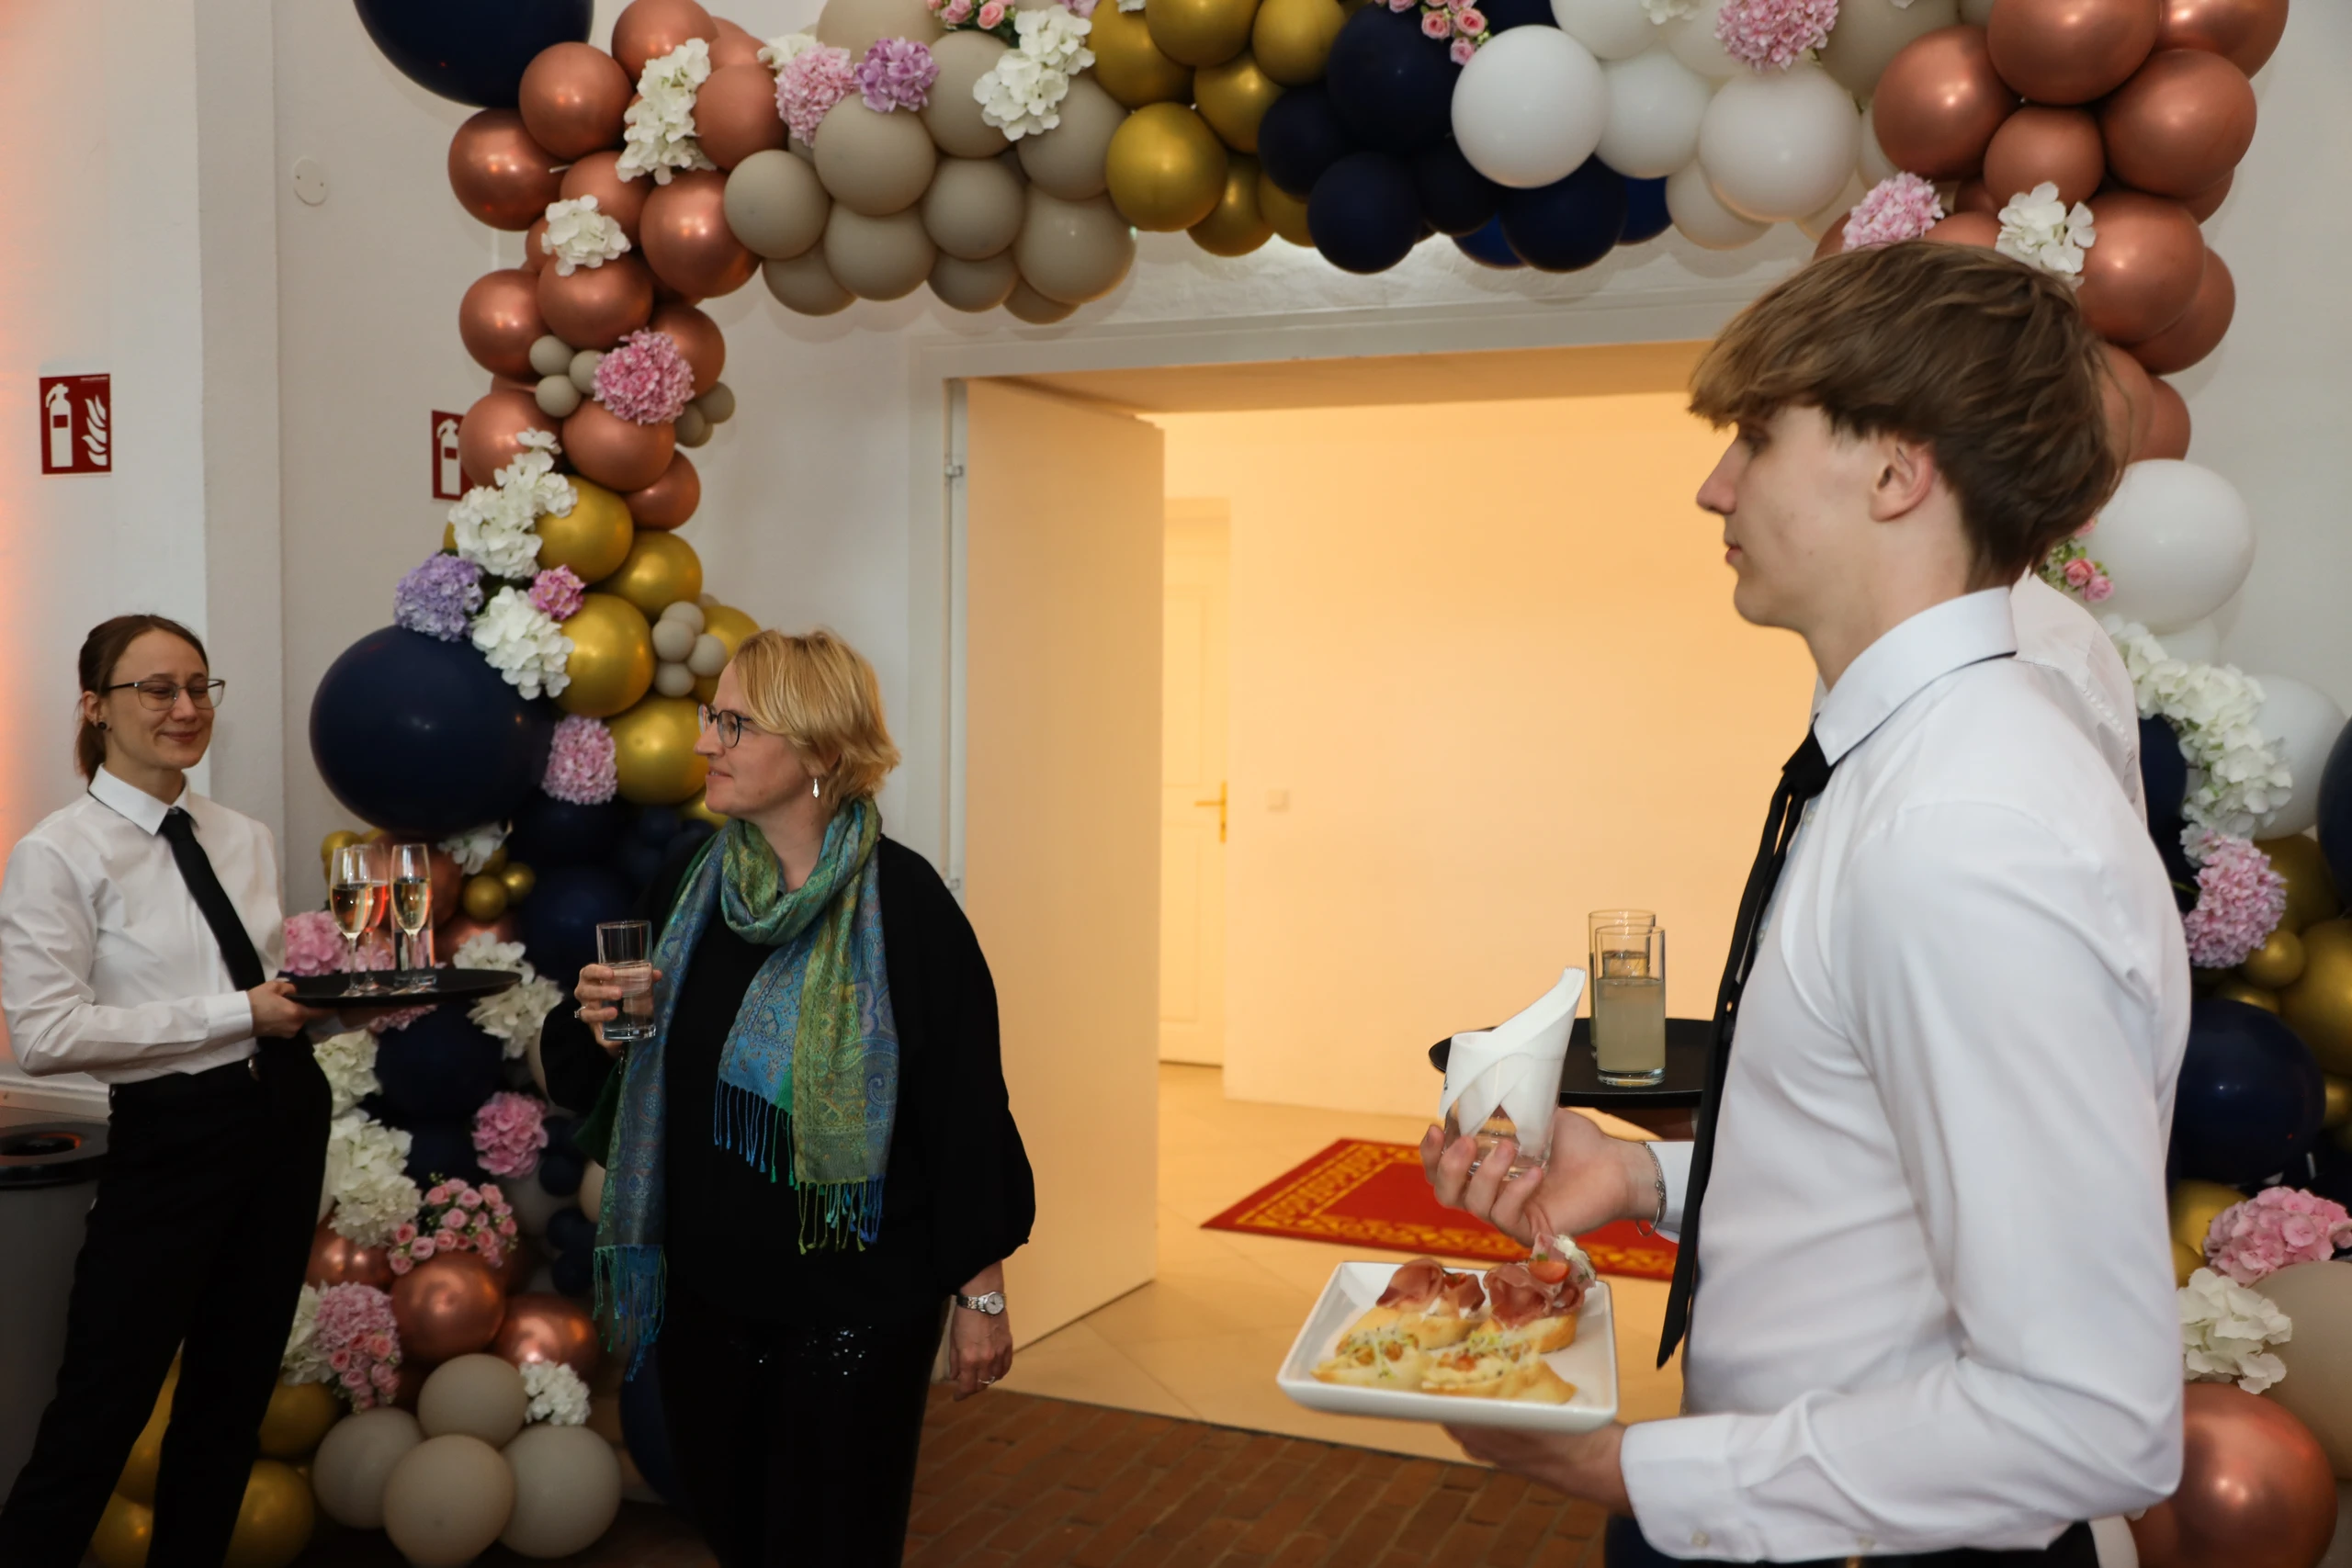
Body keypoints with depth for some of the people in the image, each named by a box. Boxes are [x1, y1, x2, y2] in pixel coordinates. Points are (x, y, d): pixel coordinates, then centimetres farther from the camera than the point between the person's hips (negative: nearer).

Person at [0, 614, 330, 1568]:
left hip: (285, 1117, 6)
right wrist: (238, 1014, -20)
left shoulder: (245, 839, 8)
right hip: (171, 1138, -6)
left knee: (233, 1388, 18)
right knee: (103, 1410, 2)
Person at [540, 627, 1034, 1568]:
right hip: (706, 1287, 5)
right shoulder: (688, 881, 1)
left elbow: (966, 1102, -13)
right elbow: (644, 1073, 14)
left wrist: (981, 1293, -10)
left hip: (856, 1304, -5)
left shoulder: (903, 901, -16)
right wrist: (599, 1023, -9)